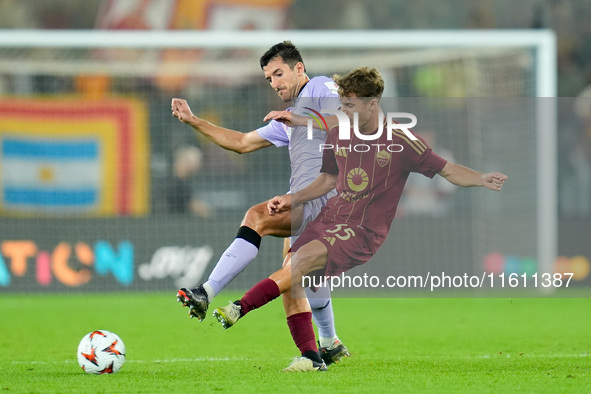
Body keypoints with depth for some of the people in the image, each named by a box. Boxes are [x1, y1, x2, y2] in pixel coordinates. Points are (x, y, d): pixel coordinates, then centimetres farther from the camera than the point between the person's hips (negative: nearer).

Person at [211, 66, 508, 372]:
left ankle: (239, 308, -24)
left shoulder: (401, 142, -7)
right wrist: (292, 199, 15)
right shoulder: (337, 136, 9)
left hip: (364, 232, -6)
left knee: (303, 258, -28)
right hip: (329, 218, 6)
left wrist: (482, 179, -20)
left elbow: (448, 170, -4)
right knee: (289, 270, -15)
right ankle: (310, 358, -9)